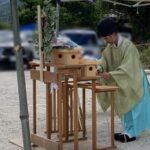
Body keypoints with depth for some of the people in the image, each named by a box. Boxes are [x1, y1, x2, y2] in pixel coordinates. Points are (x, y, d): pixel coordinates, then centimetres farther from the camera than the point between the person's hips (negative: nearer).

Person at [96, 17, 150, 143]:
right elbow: (104, 59, -2)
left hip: (133, 80, -7)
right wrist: (100, 69, -23)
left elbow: (127, 68, -31)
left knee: (132, 105, -4)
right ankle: (128, 131, 20)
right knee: (124, 105, 11)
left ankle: (131, 133, 2)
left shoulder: (128, 46, -26)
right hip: (122, 81, 8)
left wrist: (110, 74, -37)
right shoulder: (110, 47, -2)